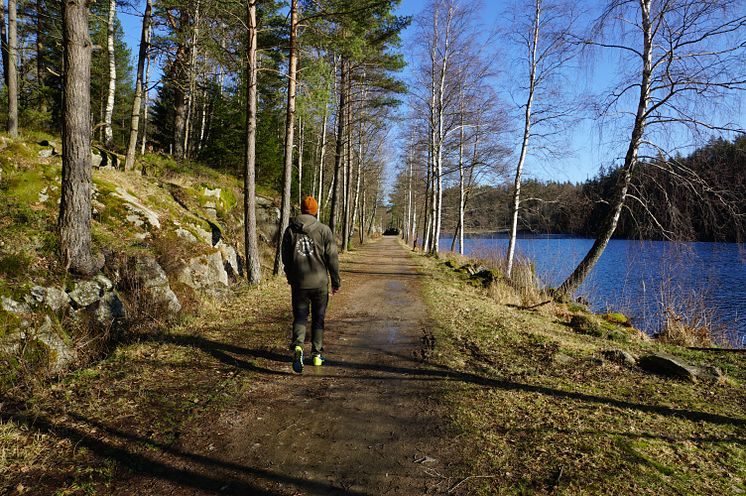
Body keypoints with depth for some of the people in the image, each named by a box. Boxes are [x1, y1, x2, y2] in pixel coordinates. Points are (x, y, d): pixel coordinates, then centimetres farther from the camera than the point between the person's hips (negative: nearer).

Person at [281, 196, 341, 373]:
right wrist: (336, 281, 3)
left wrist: (290, 278, 23)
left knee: (300, 317, 8)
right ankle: (317, 354, 19)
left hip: (298, 283, 1)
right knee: (318, 319, 12)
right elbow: (332, 258, -6)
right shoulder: (324, 230, -6)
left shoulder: (290, 230, 1)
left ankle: (297, 346, -17)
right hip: (320, 283, -1)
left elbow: (285, 258, 9)